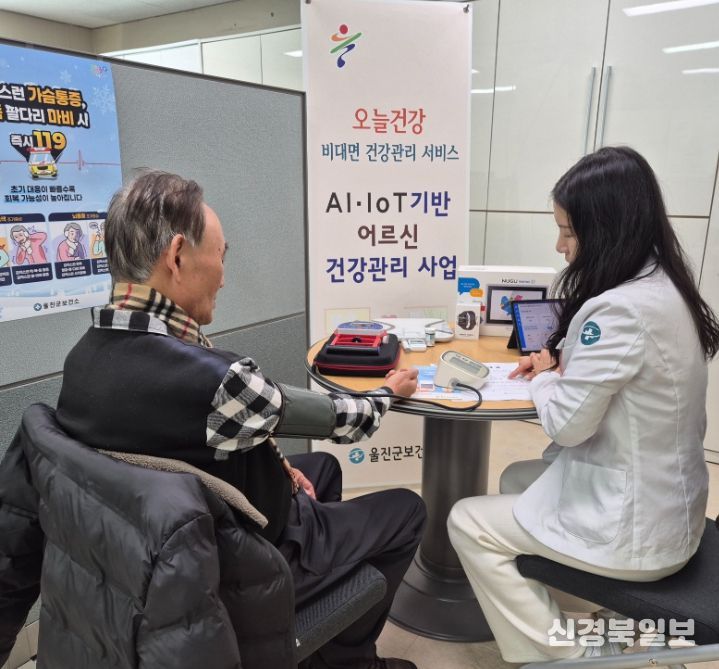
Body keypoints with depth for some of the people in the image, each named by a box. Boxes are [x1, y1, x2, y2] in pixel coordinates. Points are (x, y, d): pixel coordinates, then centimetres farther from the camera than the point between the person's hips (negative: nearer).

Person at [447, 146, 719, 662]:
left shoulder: (620, 309, -29)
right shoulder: (665, 287, 2)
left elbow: (566, 423, -23)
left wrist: (544, 380, -4)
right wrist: (561, 363, 2)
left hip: (634, 526, -9)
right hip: (665, 502, 9)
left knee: (467, 523, 4)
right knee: (517, 479, 25)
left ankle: (561, 653, 13)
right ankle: (586, 639, 29)